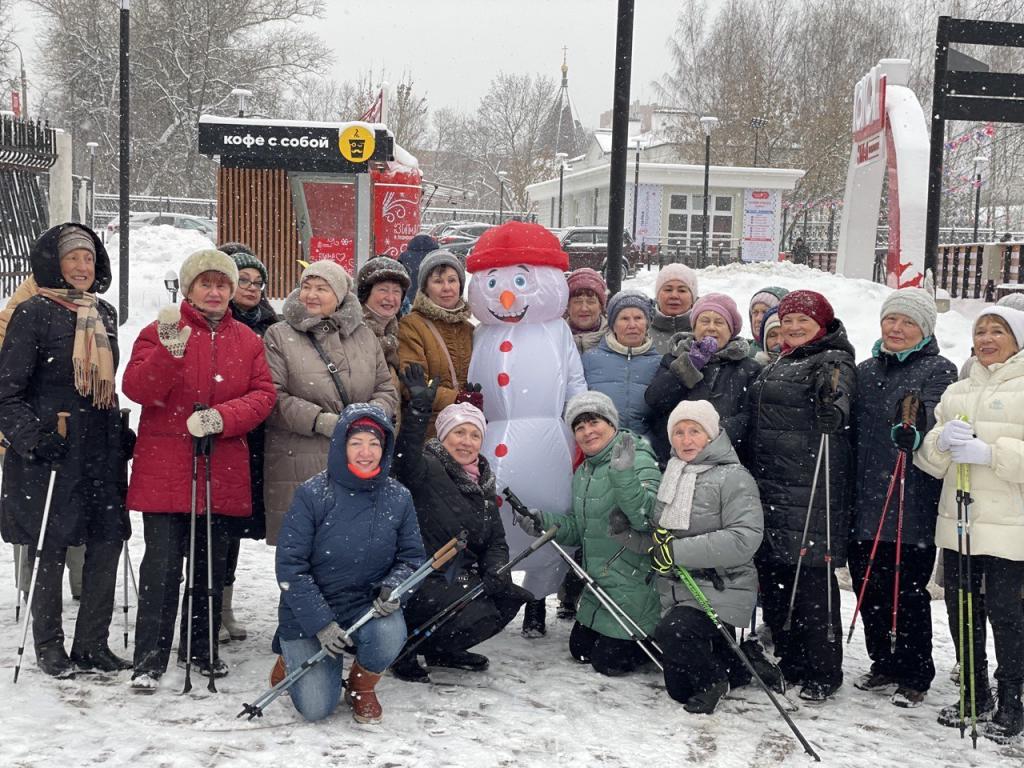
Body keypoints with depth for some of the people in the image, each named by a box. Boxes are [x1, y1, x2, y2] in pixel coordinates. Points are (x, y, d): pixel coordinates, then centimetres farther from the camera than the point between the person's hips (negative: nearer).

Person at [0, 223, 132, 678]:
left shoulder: (104, 314, 14)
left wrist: (122, 435, 19)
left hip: (100, 451, 6)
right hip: (50, 451, -6)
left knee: (107, 542, 5)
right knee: (50, 551, 1)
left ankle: (92, 646, 17)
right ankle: (49, 648, 17)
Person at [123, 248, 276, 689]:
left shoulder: (247, 341, 11)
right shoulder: (160, 332, 0)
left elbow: (263, 395, 3)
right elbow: (137, 389, -11)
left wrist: (221, 417, -14)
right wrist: (169, 353, -29)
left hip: (222, 471, 4)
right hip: (165, 467, -4)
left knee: (211, 563, 13)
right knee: (162, 565, -7)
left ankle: (201, 648, 28)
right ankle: (150, 659, 2)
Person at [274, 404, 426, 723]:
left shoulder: (397, 498, -4)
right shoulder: (312, 494, -13)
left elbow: (412, 556, 4)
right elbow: (290, 567, -13)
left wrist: (394, 588, -18)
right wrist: (321, 624, -20)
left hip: (369, 606, 2)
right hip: (308, 613, -2)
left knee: (390, 633, -32)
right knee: (316, 708, -11)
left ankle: (362, 686, 4)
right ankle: (294, 657, 25)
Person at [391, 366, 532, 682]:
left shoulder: (483, 486, 13)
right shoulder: (427, 469, -10)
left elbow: (496, 542, 13)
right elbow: (406, 457, -35)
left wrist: (495, 574, -7)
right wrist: (419, 407, -46)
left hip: (462, 580, 8)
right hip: (418, 581, -8)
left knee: (510, 598, -6)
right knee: (478, 616, -24)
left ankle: (443, 650, 13)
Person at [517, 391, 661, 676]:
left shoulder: (639, 461, -16)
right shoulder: (582, 473, 9)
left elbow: (647, 518, -30)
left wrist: (624, 476, -42)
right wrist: (544, 523, -4)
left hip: (634, 586, -9)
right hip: (597, 586, 9)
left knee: (609, 661, -3)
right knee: (580, 649, 18)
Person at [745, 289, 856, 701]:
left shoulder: (833, 363, -3)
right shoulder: (776, 366, 22)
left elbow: (837, 405, -23)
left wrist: (831, 402, -45)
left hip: (810, 488, -8)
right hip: (768, 485, 8)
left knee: (810, 577, -7)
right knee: (772, 573, 11)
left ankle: (823, 672, 3)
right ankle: (788, 662, 24)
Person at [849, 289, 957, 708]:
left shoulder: (939, 371, -3)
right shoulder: (866, 371, 14)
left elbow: (936, 422, -20)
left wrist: (914, 429, -39)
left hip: (912, 506, -6)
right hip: (865, 503, 6)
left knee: (908, 593, 1)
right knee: (869, 588, 12)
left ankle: (915, 677, 17)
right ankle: (884, 666, 29)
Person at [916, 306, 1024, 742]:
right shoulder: (957, 392, 15)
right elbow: (929, 461, 11)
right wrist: (941, 441, -9)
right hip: (956, 521, 6)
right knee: (960, 608, 11)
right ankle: (975, 696, 26)